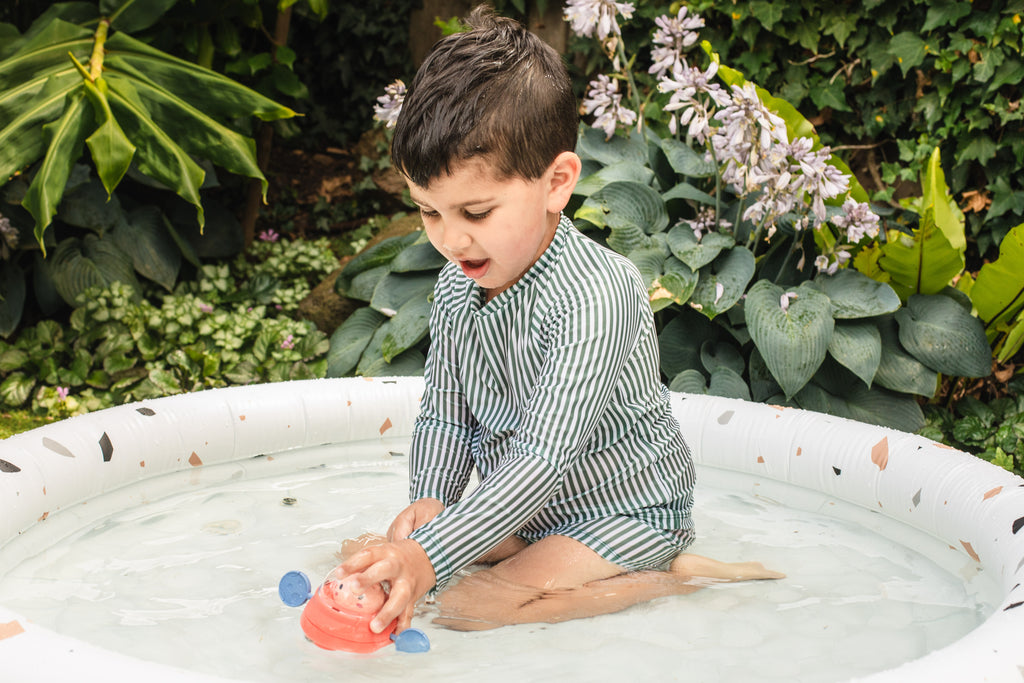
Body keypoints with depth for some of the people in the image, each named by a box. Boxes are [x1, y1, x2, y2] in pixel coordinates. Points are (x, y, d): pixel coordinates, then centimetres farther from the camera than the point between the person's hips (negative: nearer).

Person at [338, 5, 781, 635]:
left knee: (465, 607, -21)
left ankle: (672, 578, -9)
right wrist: (430, 500, -18)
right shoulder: (456, 290, -5)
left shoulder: (593, 296, -30)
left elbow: (545, 457, -33)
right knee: (401, 543, -1)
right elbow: (444, 416, 4)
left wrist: (432, 556, -39)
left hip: (628, 509, -8)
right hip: (527, 504, 8)